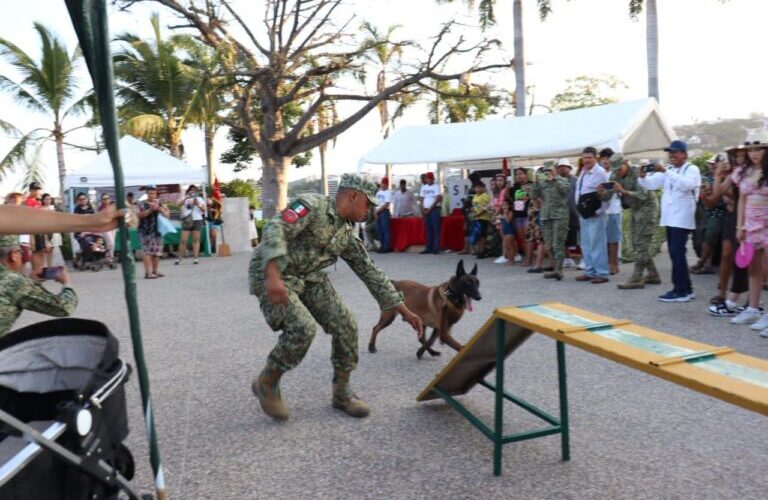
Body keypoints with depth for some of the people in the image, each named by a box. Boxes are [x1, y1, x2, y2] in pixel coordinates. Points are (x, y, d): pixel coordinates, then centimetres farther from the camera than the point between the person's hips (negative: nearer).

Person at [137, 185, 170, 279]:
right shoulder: (142, 204, -2)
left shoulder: (159, 203, 12)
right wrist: (150, 209, -22)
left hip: (157, 230, 5)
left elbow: (166, 214, 6)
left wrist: (159, 208, -10)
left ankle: (155, 271, 18)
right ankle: (148, 273, -12)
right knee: (148, 252, -11)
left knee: (157, 252, 8)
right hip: (146, 231, -5)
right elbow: (140, 215, -16)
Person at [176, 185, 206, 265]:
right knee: (183, 240, -5)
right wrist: (186, 197, -17)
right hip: (186, 221, 0)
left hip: (197, 220, 1)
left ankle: (195, 258, 0)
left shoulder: (199, 199, 14)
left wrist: (198, 204, -9)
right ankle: (179, 258, 1)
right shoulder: (185, 199, 12)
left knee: (196, 239, -1)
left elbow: (204, 209, 7)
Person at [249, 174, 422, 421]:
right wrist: (274, 276, -45)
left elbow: (370, 272, 9)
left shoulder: (347, 233, 5)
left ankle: (341, 392, 11)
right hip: (270, 275, -7)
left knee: (345, 325, -6)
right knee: (302, 328, -26)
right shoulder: (312, 205, -18)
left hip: (309, 278, 7)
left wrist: (404, 310, 7)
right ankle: (267, 382, -1)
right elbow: (274, 229, -31)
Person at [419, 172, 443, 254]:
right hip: (426, 210, 5)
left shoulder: (436, 187, -3)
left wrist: (430, 209, -12)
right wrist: (423, 209, -2)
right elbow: (422, 199, 12)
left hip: (434, 209, -5)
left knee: (436, 229, -6)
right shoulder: (423, 187, 13)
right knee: (428, 229, 6)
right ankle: (429, 248, 9)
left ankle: (436, 248, -7)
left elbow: (438, 199, -10)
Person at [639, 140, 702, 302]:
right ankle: (685, 289, 19)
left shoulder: (692, 169, -5)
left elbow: (686, 184, -25)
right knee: (676, 254, 10)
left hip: (682, 219, -8)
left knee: (677, 254, -10)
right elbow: (651, 184, 8)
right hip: (669, 218, 8)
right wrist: (643, 176, -13)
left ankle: (681, 290, -5)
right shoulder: (668, 170, 16)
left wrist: (665, 171, -29)